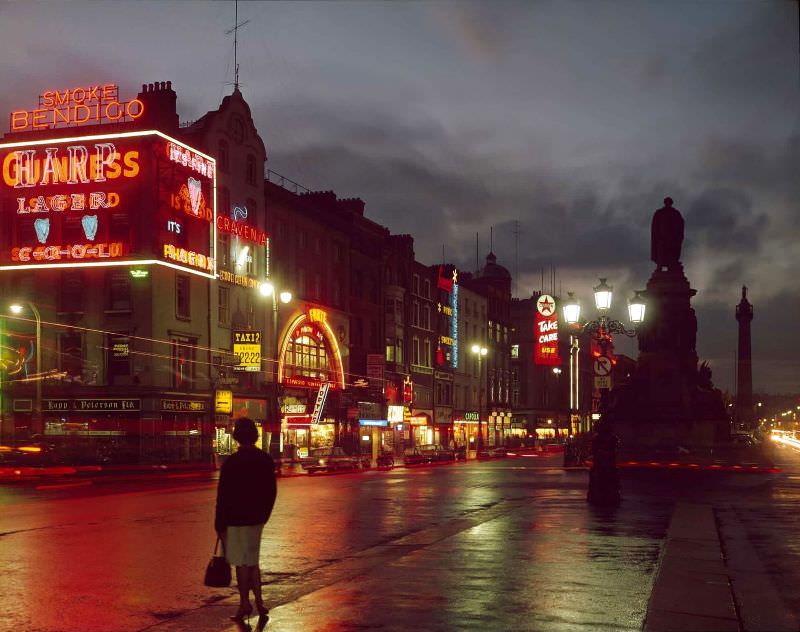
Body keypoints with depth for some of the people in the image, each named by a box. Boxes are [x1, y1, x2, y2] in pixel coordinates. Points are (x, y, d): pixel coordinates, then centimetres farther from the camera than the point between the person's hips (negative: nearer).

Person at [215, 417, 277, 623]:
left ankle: (245, 604, 8)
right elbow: (272, 492, 9)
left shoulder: (232, 462, -15)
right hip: (257, 519, 6)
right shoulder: (266, 460, 2)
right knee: (252, 561, 16)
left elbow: (223, 495, -13)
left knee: (241, 563, 3)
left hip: (236, 519, -6)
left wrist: (219, 523, -6)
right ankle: (259, 602, 14)